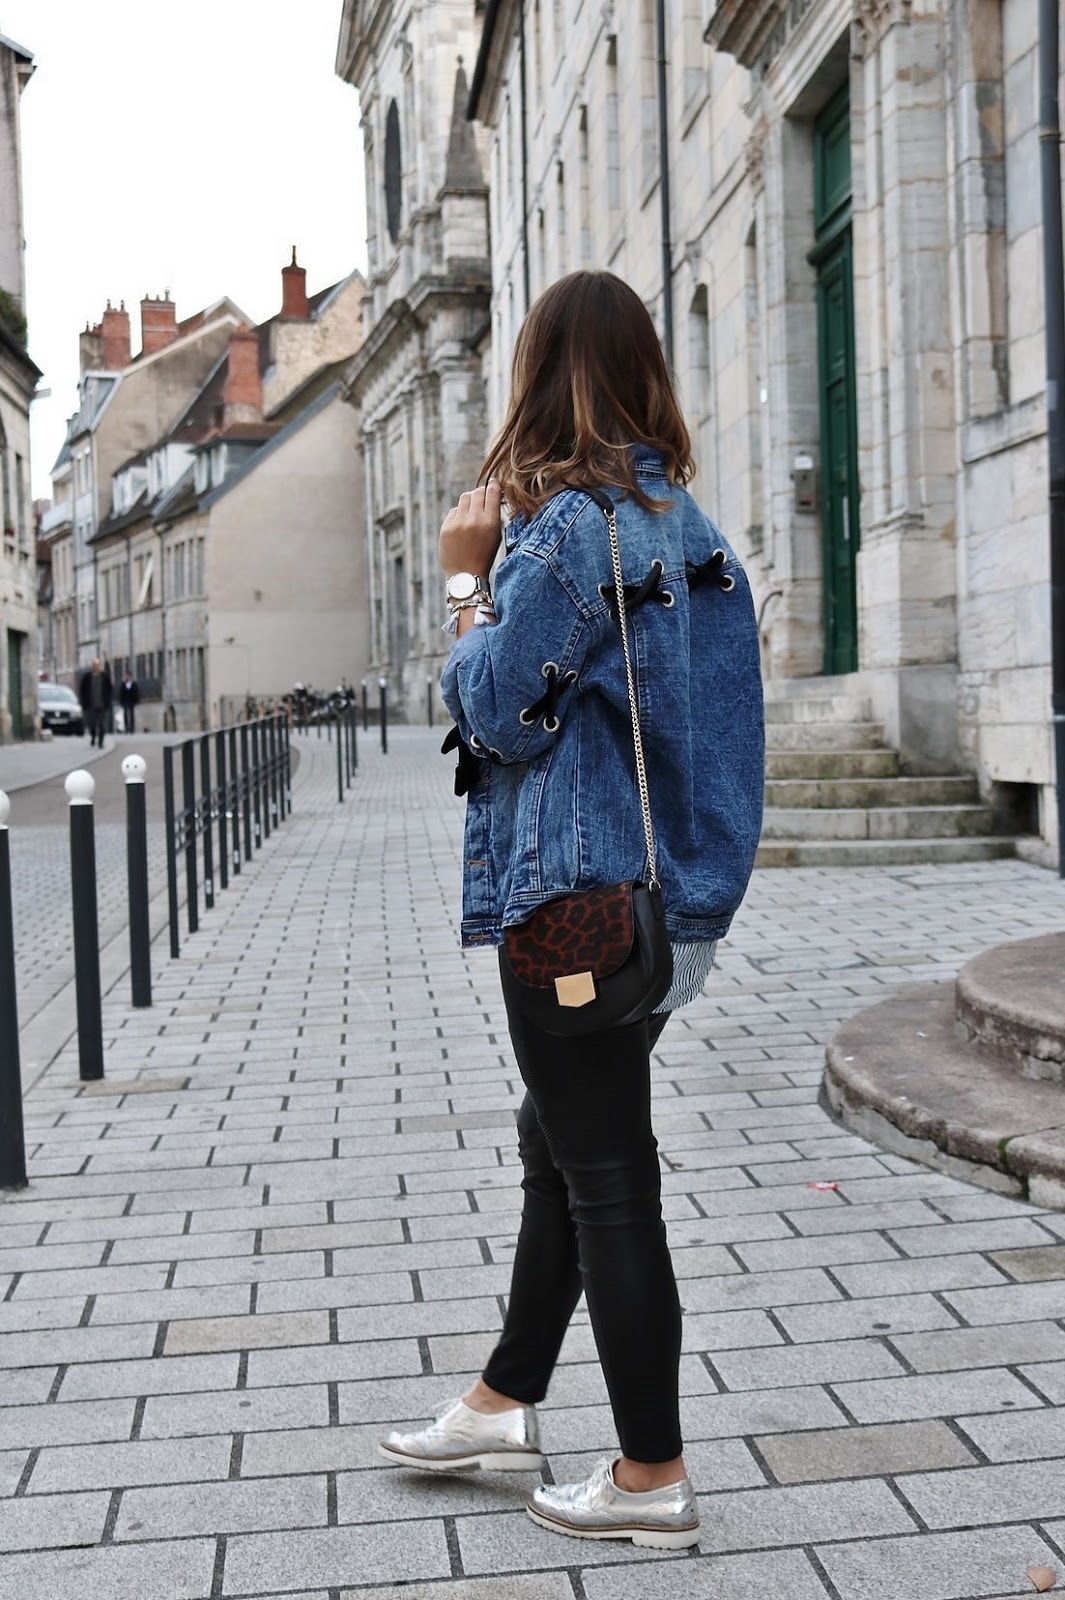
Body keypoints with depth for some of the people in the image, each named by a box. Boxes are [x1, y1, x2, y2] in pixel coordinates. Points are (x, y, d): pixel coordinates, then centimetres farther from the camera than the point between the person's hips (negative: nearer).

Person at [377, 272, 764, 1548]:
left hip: (581, 903, -9)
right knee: (559, 1151, 20)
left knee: (607, 1179, 1)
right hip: (670, 896, 9)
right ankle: (506, 1403, 35)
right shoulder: (685, 522, 10)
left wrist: (465, 581, -2)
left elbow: (498, 712, -13)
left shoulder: (570, 524, -16)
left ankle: (651, 1479, 14)